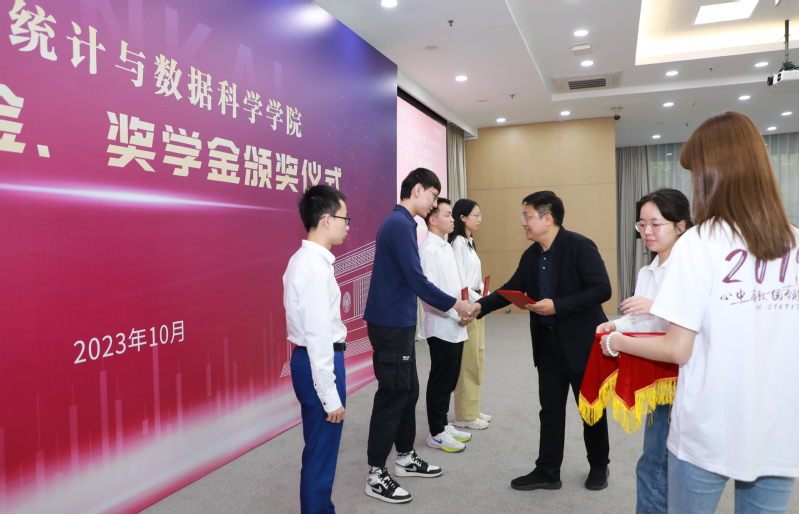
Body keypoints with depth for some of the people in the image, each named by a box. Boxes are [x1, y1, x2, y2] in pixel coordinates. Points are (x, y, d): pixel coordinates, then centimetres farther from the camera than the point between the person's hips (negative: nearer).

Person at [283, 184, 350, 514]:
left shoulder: (303, 260, 10)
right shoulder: (315, 268, -21)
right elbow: (319, 337, -23)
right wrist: (330, 396, -19)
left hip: (309, 359, 10)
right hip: (319, 363, -10)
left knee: (320, 449, 22)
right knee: (320, 456, 3)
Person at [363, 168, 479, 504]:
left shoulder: (400, 222, 13)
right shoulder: (400, 224, -17)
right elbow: (417, 281, -21)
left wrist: (451, 306, 13)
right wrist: (455, 305, -10)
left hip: (398, 323, 10)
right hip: (391, 325, -10)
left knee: (408, 391, 17)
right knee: (392, 395, -1)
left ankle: (405, 457, 32)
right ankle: (376, 474, 11)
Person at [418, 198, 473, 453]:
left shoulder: (447, 248, 14)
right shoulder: (428, 250, -15)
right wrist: (456, 314, -17)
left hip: (455, 327, 9)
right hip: (441, 327, -9)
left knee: (449, 379, 16)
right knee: (440, 380, 2)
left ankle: (443, 424, 30)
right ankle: (436, 433, 15)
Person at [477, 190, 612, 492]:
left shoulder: (580, 247, -16)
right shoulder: (531, 256, 5)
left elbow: (602, 289, -21)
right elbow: (511, 290, 12)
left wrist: (557, 306, -25)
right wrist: (478, 306, 0)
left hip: (582, 341, -6)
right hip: (548, 343, 6)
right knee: (550, 409, 12)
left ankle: (599, 467, 34)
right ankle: (547, 472, 24)